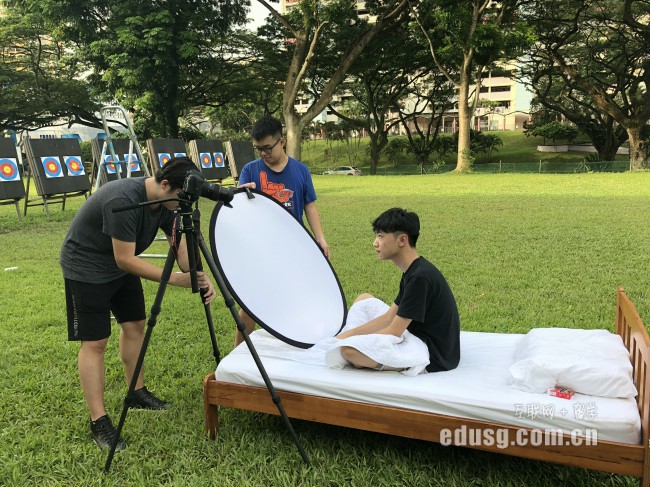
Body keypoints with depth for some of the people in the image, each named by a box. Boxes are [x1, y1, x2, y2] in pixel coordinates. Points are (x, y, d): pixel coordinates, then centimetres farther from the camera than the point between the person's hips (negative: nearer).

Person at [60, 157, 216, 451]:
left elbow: (180, 247, -6)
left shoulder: (166, 203, -9)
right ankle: (98, 422, -1)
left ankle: (137, 393, 27)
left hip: (121, 265, 8)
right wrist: (176, 279, -32)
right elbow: (125, 260, -32)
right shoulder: (123, 200, -34)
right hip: (86, 267, -8)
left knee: (135, 325, 10)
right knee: (94, 342, -8)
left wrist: (201, 278, -23)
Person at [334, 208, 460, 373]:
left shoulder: (420, 277, -24)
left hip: (432, 356, -10)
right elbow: (389, 318, 11)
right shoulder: (413, 271, 8)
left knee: (349, 350, -27)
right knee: (364, 299, 18)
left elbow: (393, 332, -20)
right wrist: (348, 335, 5)